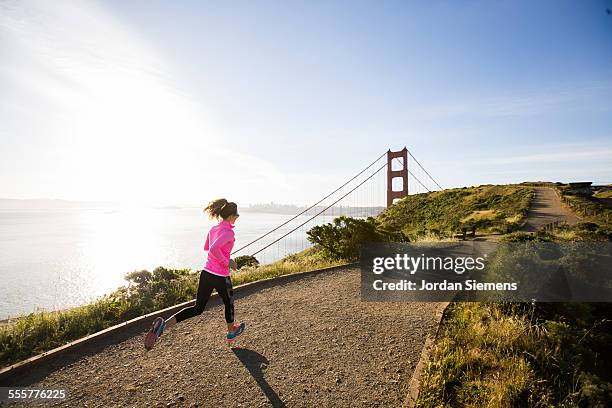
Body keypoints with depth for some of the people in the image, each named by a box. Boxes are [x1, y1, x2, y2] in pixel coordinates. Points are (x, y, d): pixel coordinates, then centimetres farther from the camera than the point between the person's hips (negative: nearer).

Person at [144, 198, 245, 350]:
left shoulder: (213, 229, 6)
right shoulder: (229, 232, -19)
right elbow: (213, 249, -33)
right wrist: (227, 262, -21)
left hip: (206, 273, 7)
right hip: (221, 277, -7)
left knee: (198, 308, 14)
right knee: (229, 304, 21)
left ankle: (164, 324, -4)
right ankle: (231, 333, 42)